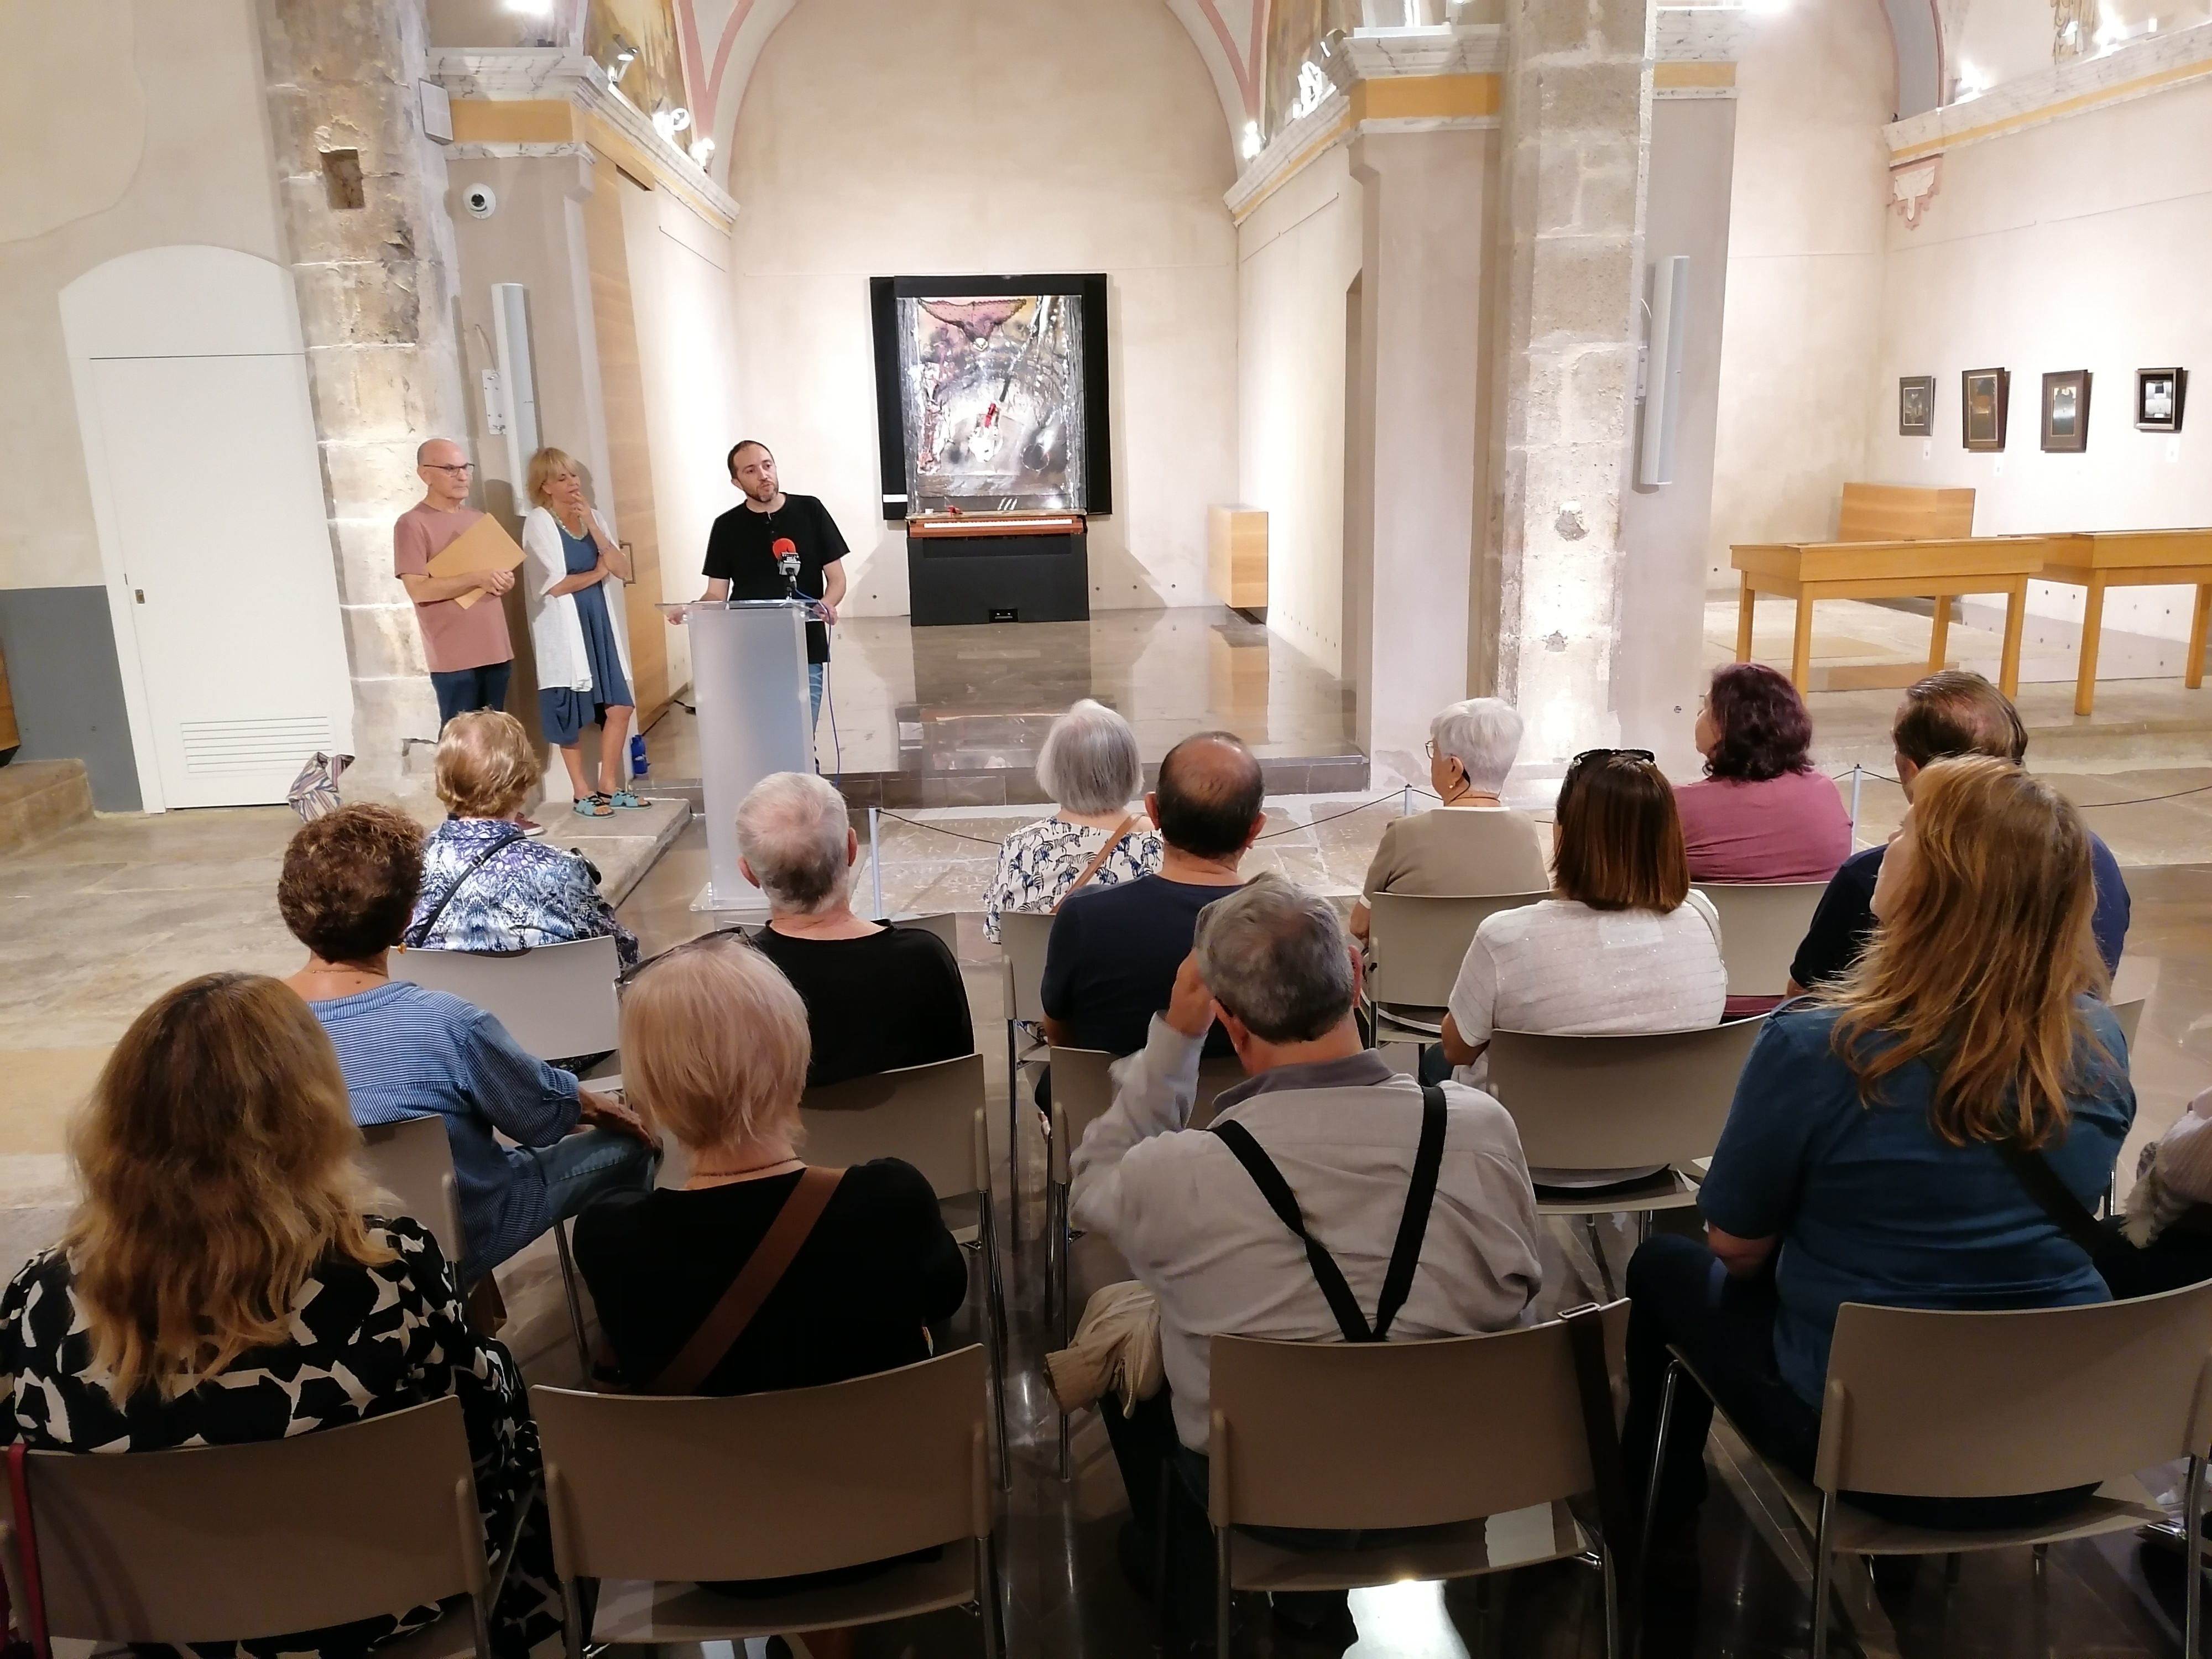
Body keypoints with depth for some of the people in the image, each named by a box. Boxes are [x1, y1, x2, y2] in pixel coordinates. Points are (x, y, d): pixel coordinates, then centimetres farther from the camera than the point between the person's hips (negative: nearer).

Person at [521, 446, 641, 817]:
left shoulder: (593, 516, 10)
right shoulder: (539, 521, -8)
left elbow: (623, 570, -1)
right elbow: (557, 585, -15)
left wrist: (592, 526, -9)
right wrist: (598, 572, -1)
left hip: (598, 621, 6)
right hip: (564, 628, -6)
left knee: (620, 706, 6)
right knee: (572, 714, 4)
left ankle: (609, 786, 20)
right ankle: (582, 793, 16)